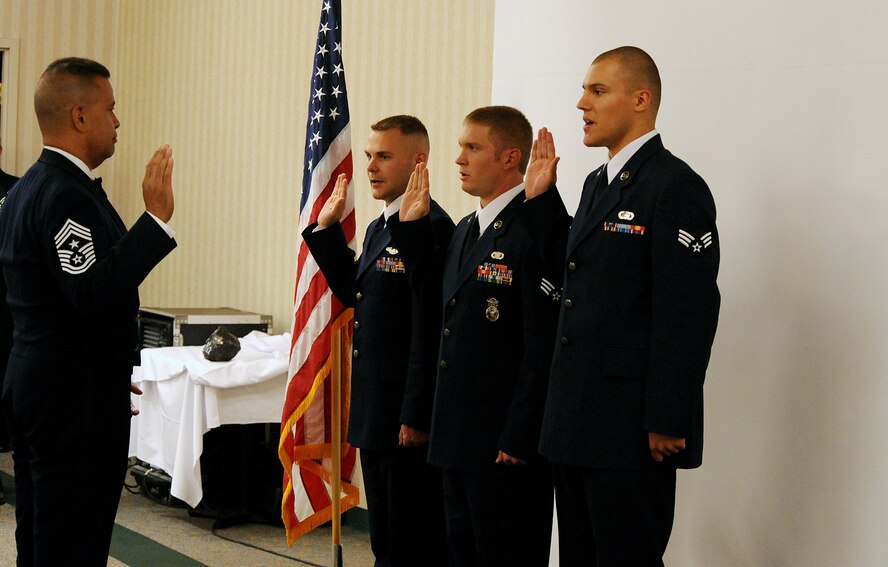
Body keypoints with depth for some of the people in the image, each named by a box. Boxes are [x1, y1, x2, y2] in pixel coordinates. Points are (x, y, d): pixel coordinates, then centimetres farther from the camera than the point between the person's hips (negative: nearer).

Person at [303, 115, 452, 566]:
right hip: (376, 415, 10)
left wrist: (416, 417, -21)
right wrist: (327, 229, 12)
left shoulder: (431, 228, -17)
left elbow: (429, 331, -20)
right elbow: (353, 292, 19)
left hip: (408, 419, -10)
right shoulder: (378, 228, 15)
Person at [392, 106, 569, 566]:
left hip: (508, 442, -9)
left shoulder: (539, 229, -16)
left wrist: (519, 440, -20)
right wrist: (412, 225, 14)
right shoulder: (466, 230, 15)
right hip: (461, 441, 9)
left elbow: (544, 345, -19)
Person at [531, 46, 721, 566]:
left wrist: (666, 423, -20)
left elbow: (688, 314, -18)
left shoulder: (677, 187, -12)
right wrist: (541, 200, 4)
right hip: (578, 424, 9)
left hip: (633, 430, -9)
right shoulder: (597, 183, 17)